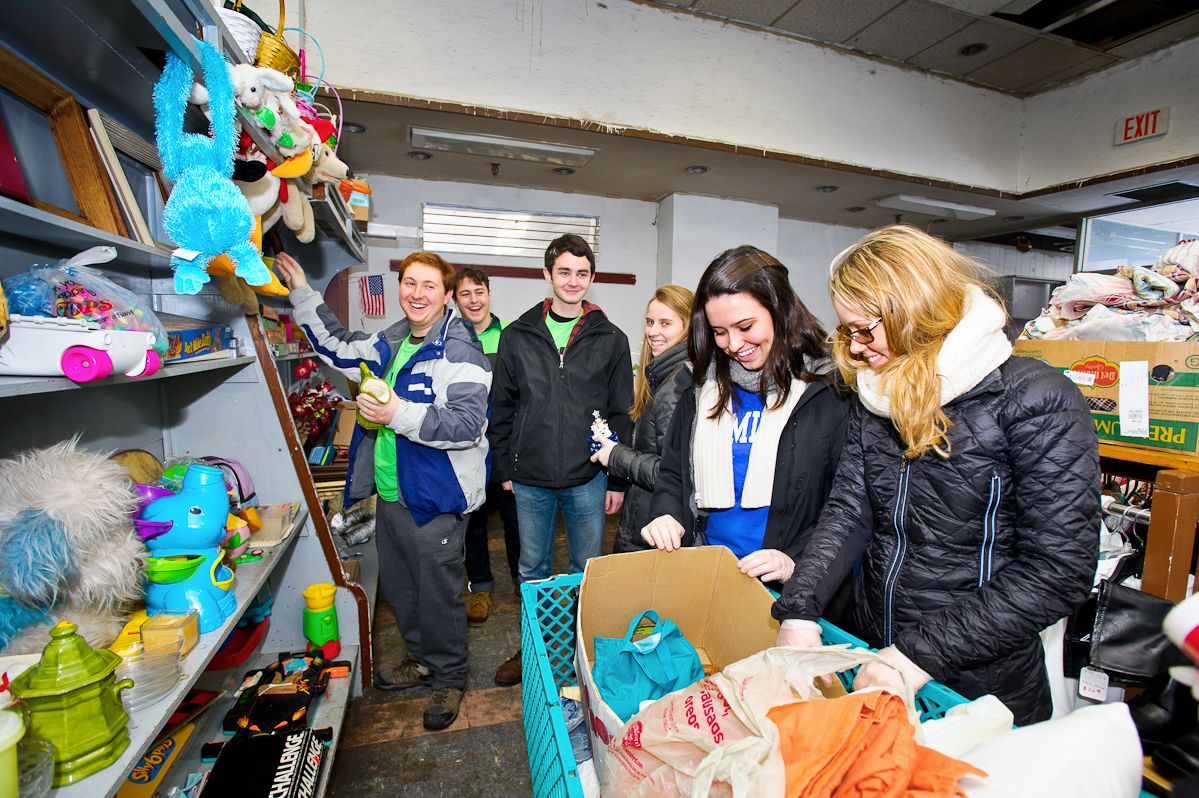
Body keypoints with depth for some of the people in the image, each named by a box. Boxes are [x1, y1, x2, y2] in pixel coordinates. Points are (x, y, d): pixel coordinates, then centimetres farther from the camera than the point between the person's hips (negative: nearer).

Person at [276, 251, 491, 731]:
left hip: (434, 499, -9)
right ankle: (422, 661, 45)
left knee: (438, 593, 6)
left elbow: (467, 425, -26)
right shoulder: (392, 343, 10)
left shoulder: (460, 352, -18)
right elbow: (339, 349, 26)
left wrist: (399, 414, -30)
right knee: (397, 586, 22)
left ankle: (450, 678, 30)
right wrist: (302, 294, 21)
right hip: (390, 493, 9)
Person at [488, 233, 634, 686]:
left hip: (588, 479, -1)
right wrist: (503, 468, 5)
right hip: (530, 479, 2)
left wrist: (618, 479, -2)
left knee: (587, 570, 14)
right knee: (533, 569, 17)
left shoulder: (611, 340, 0)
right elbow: (501, 407, 7)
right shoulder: (517, 336, 3)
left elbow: (622, 414, 1)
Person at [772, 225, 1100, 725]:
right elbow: (849, 512, -6)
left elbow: (1058, 570, -19)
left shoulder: (1038, 402, -16)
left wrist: (922, 654, -23)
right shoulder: (876, 399, 1)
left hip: (980, 690, -5)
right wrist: (799, 610, -19)